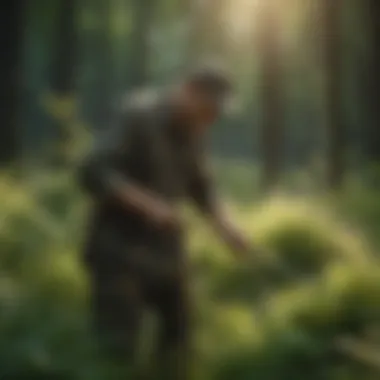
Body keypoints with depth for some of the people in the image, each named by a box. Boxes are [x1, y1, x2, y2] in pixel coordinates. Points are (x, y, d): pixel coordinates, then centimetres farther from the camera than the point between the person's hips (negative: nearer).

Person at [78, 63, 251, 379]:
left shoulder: (192, 130, 3)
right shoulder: (140, 118, -18)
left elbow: (200, 185, 17)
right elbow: (93, 173, -25)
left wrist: (225, 228, 3)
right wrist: (147, 204, -32)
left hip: (165, 246, 7)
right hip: (121, 246, -7)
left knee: (178, 329, 11)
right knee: (117, 344, -9)